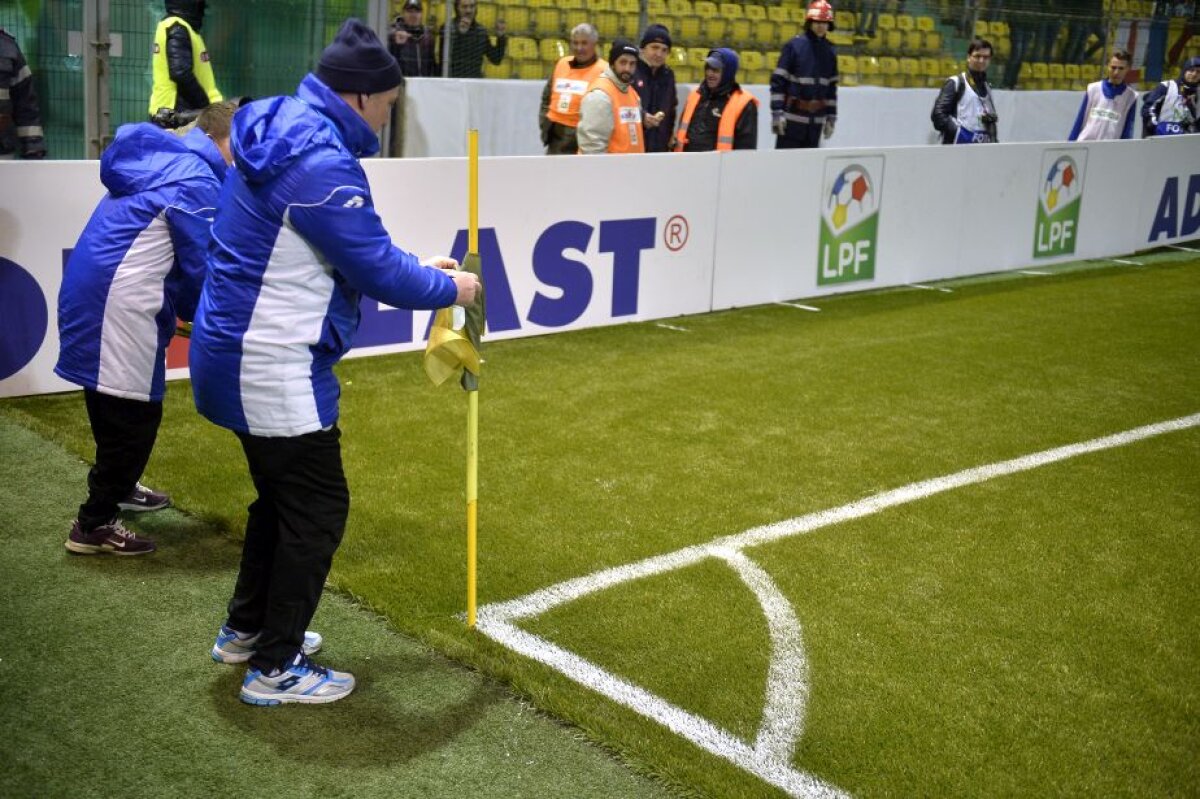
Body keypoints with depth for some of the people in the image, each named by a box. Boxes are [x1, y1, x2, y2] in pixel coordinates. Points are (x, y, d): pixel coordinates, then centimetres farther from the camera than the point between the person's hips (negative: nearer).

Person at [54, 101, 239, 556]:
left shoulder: (160, 161, 17)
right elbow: (201, 266, -10)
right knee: (133, 413, -1)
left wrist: (186, 310, 19)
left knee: (117, 406, 25)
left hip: (93, 293, 10)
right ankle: (94, 524, 6)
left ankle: (115, 488, 43)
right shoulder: (197, 181, -14)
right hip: (116, 305, -10)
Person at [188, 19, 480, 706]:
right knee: (318, 508, 1)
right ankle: (276, 669, 11)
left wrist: (420, 268, 12)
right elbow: (378, 272, -20)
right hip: (276, 369, -10)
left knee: (282, 494, 23)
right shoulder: (321, 163, -24)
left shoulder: (287, 130, 9)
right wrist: (447, 288, -4)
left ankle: (246, 630, 37)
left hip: (241, 357, 10)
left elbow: (354, 246, 18)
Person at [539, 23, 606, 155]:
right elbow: (547, 96, 23)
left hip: (583, 141, -7)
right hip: (556, 138, 7)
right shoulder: (562, 64, 13)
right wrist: (544, 119, 12)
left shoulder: (604, 71, -8)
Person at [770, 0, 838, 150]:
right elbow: (778, 81, -9)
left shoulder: (830, 51, 8)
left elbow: (832, 87, 15)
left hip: (816, 120, 5)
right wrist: (777, 113, -14)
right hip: (792, 117, -5)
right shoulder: (794, 45, -7)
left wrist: (831, 117, 12)